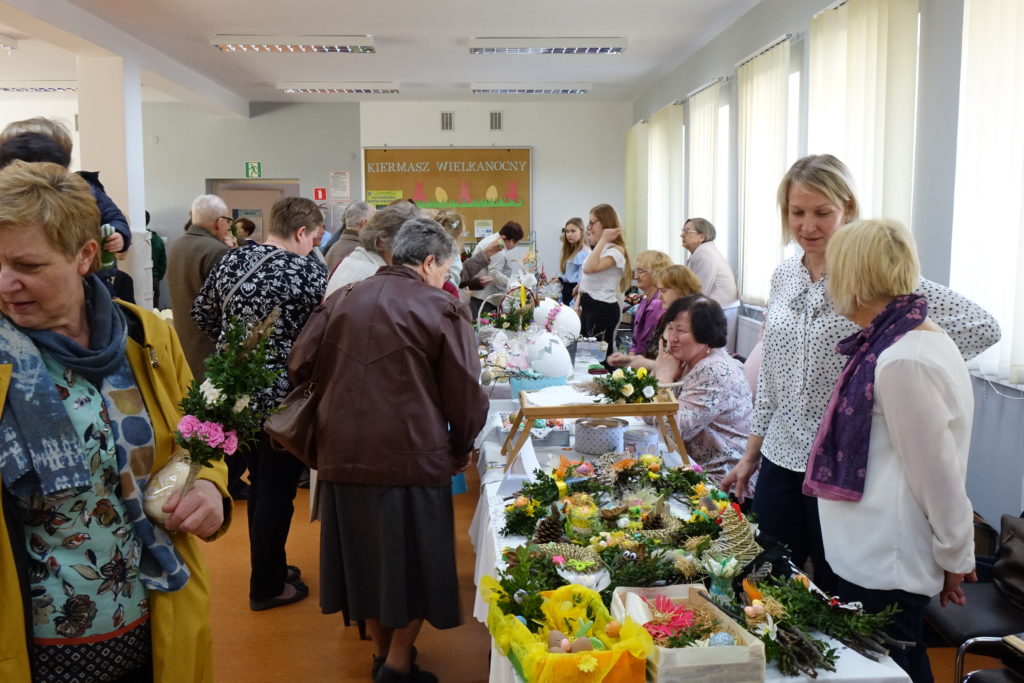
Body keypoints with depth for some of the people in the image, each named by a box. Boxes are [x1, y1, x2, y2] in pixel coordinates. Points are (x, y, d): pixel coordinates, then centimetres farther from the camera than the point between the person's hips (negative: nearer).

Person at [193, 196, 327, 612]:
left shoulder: (232, 260, 3)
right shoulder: (308, 273, -16)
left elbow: (202, 314, 12)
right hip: (283, 396, -7)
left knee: (258, 481, 21)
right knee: (277, 490, 6)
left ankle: (269, 565, 36)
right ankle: (267, 586, 19)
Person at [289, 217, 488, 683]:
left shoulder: (340, 302, 6)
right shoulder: (441, 310, -8)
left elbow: (300, 368, 5)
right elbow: (466, 394, -8)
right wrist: (460, 450, 8)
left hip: (343, 455, 5)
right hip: (413, 457, -5)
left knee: (366, 553, 19)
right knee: (414, 558, 13)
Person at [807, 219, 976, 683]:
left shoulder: (903, 361, -25)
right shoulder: (904, 339, 6)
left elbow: (937, 471, -20)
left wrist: (956, 556, -8)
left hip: (882, 562, -9)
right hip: (874, 551, 9)